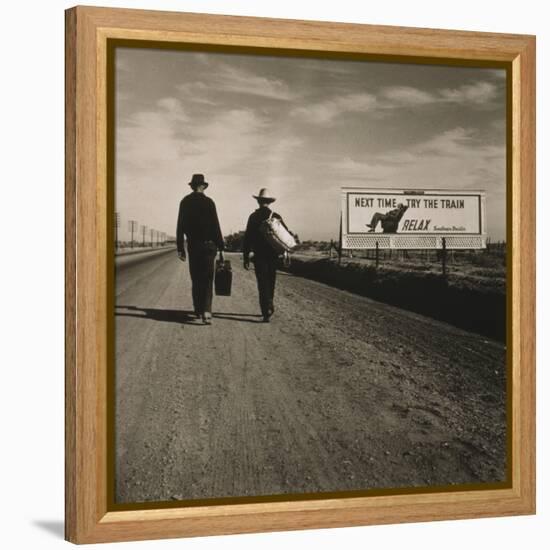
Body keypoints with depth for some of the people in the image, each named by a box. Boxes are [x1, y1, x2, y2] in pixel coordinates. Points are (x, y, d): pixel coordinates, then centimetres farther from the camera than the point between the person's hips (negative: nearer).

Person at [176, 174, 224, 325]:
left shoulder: (185, 202, 3)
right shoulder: (208, 202, -6)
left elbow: (180, 227, 3)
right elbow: (215, 226, -7)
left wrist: (180, 248, 7)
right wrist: (221, 247, -2)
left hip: (192, 246, 3)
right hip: (208, 245, -3)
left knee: (195, 280, 14)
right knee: (207, 280, -3)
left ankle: (198, 310, 20)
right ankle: (206, 311, -17)